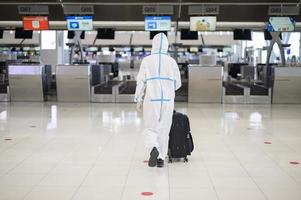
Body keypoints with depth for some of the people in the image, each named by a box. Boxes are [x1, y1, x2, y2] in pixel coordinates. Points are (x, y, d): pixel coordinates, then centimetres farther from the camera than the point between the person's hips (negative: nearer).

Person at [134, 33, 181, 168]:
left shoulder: (147, 60, -3)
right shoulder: (172, 61, 2)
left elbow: (141, 82, -3)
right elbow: (177, 83, 7)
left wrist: (138, 100, 4)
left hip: (151, 100, -1)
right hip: (167, 101, 2)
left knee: (150, 128, 9)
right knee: (164, 129, 12)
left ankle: (154, 149, -18)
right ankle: (161, 158, 14)